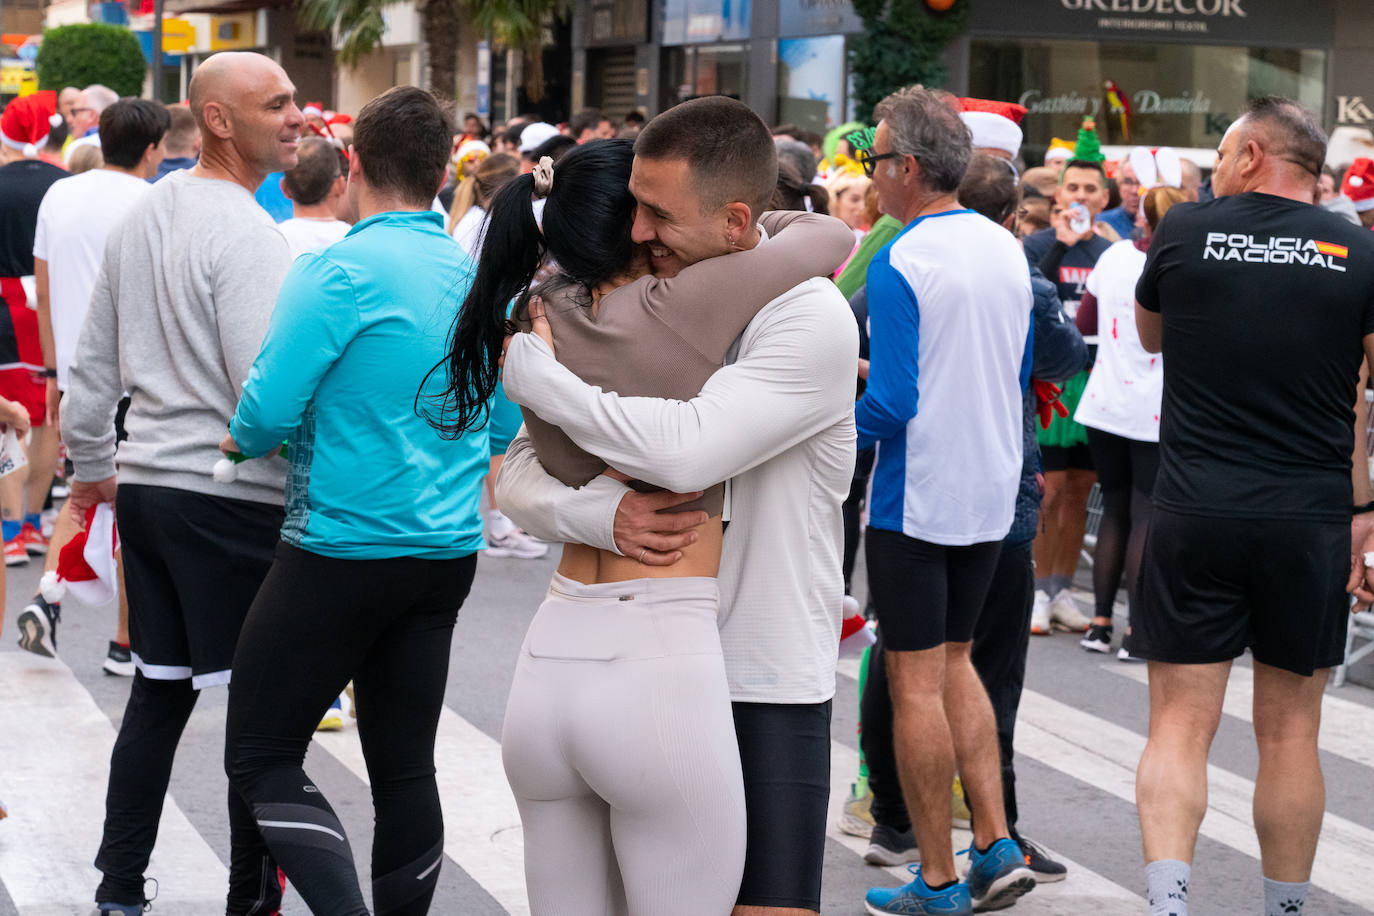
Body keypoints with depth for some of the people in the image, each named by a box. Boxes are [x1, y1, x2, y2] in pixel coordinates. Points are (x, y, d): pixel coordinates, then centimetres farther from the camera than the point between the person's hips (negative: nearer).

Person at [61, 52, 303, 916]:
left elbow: (93, 364, 19)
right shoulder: (246, 234, -16)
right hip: (235, 501, -8)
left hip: (146, 487, 8)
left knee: (157, 694, 16)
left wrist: (91, 463, 30)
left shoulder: (143, 217, 11)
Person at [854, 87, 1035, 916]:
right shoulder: (1008, 249, 6)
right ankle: (997, 846, 12)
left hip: (916, 499, -7)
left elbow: (892, 402, -21)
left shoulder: (900, 262, -17)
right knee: (954, 662, 19)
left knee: (916, 680, 2)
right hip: (992, 492, 7)